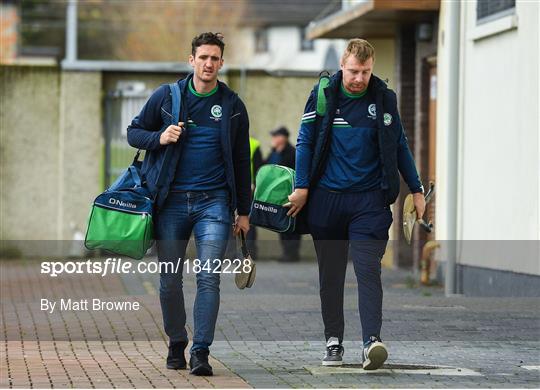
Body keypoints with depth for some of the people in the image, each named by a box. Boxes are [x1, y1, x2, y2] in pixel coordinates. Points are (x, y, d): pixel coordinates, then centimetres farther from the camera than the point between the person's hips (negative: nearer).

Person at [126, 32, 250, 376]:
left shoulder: (232, 105, 6)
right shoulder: (166, 96, 4)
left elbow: (241, 161, 12)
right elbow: (134, 132, 12)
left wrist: (243, 211, 11)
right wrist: (159, 138, -11)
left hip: (214, 202, -1)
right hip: (171, 202, 1)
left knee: (209, 278, -12)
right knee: (170, 281, 6)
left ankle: (201, 352, -13)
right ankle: (176, 345, 23)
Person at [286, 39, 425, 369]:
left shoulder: (384, 99, 5)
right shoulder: (322, 95, 2)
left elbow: (399, 146, 14)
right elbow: (305, 142, 5)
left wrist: (416, 190, 14)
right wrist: (302, 187, -4)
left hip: (370, 199, -1)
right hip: (327, 197, 1)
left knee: (368, 268, -12)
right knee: (330, 273, 7)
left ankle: (372, 342, -20)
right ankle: (334, 341, 16)